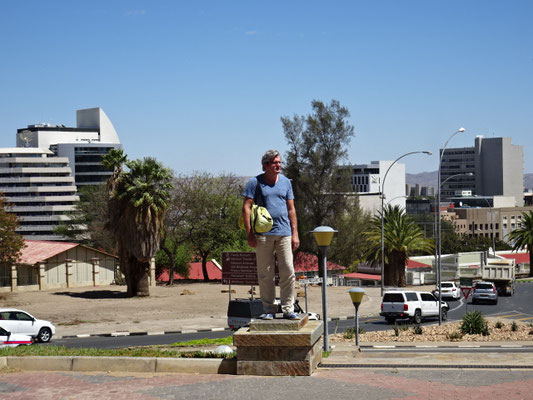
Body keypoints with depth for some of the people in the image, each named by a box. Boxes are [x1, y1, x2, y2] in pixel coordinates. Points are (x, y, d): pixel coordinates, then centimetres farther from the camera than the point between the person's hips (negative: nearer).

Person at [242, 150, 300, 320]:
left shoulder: (285, 182, 14)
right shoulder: (255, 183, 2)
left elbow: (291, 209, 15)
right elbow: (246, 208, -1)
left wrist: (295, 234, 9)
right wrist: (249, 234, -8)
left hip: (284, 233, 3)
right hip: (263, 234, -3)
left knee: (288, 272, -2)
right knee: (265, 275, 2)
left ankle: (288, 309, 4)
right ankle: (268, 310, 10)